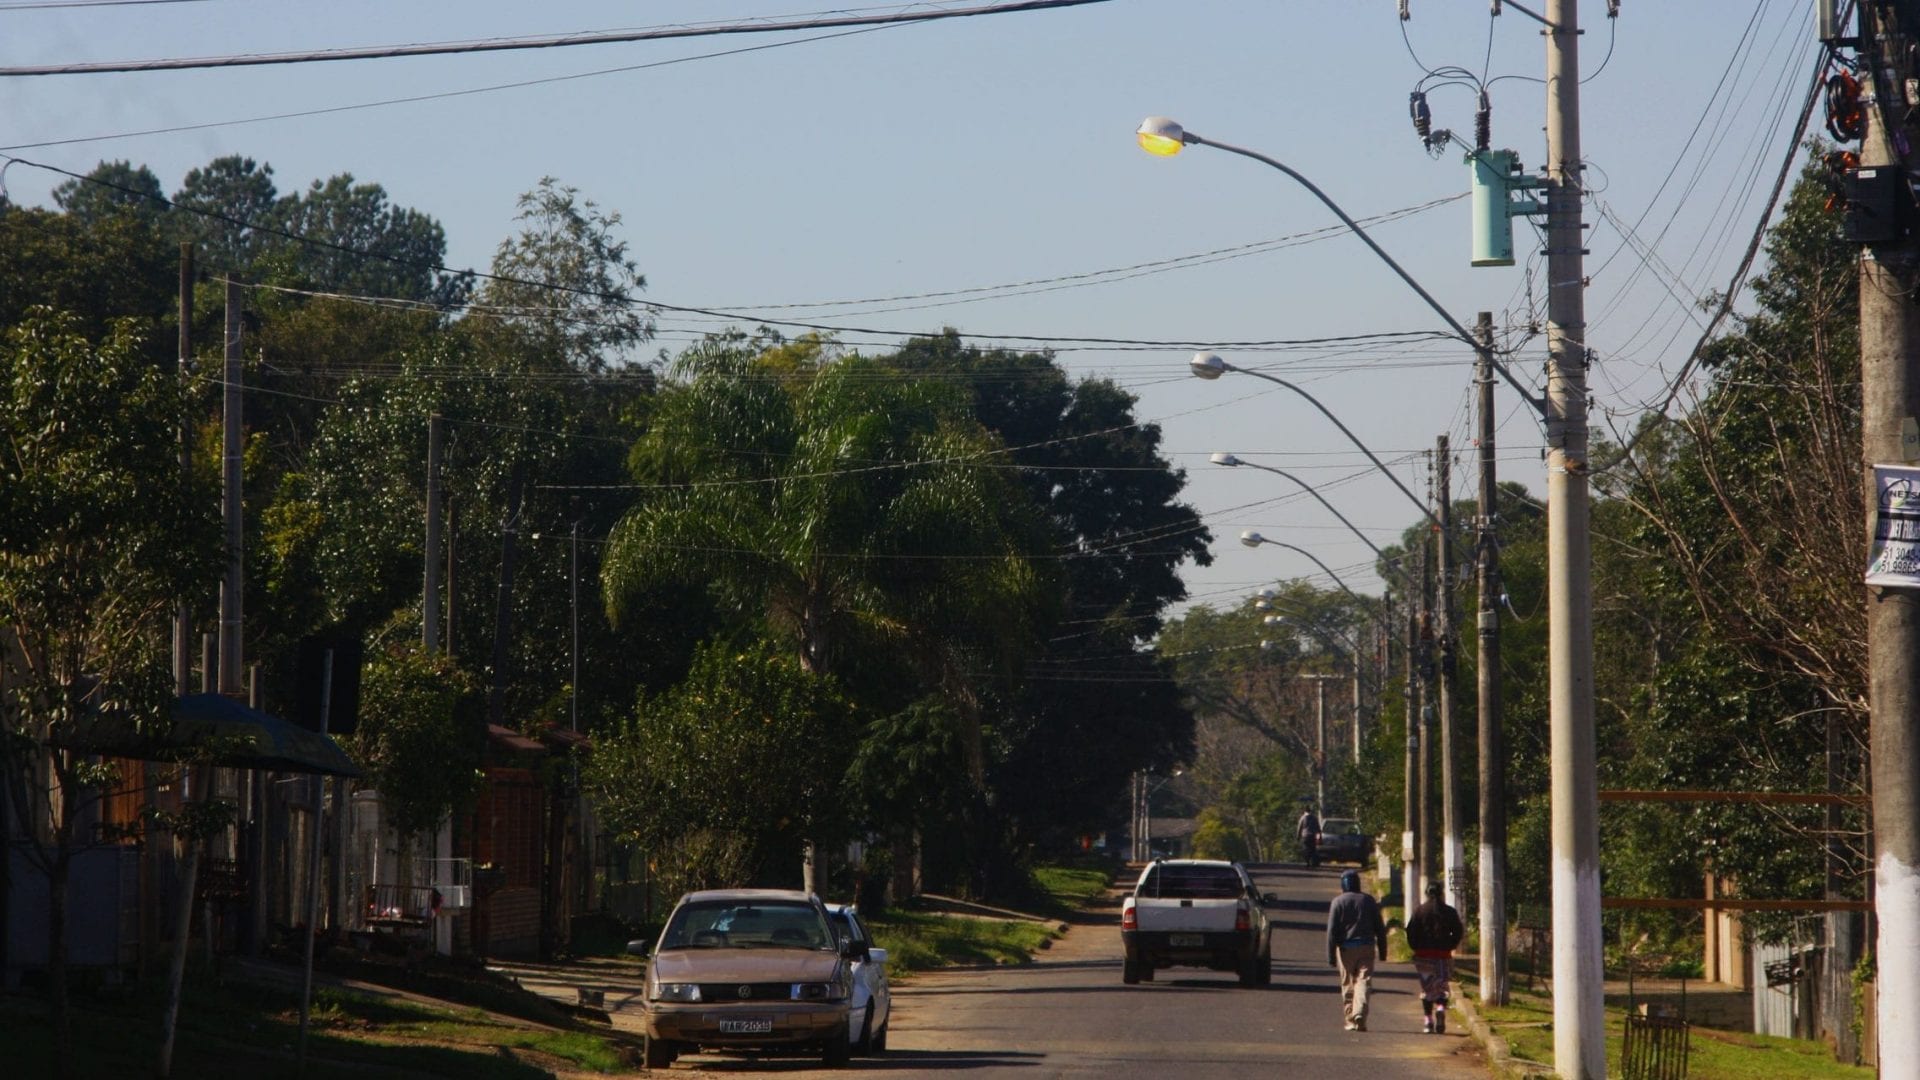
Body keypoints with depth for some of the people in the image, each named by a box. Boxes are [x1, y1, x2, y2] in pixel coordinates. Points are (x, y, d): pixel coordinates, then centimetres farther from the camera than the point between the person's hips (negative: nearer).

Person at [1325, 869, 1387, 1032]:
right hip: (1366, 947, 1)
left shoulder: (1338, 902, -1)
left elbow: (1332, 931, -4)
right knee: (1363, 982, -4)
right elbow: (1380, 928, 9)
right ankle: (1360, 1014, -25)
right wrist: (1382, 950, 16)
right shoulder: (1369, 901, 7)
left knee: (1348, 985, 9)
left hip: (1346, 948, -1)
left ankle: (1350, 1020, 10)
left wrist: (1331, 956, -3)